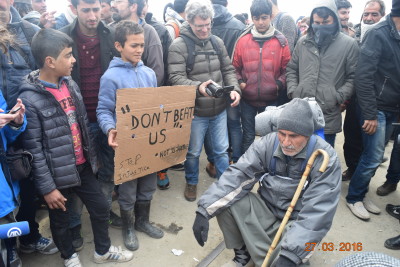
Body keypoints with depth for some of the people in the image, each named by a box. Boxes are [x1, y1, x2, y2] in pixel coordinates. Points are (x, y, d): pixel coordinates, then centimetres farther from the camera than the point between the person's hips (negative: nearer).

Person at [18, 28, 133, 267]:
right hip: (57, 174, -6)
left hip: (83, 166, 6)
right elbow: (34, 149, -18)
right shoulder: (30, 99, -21)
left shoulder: (70, 84, 0)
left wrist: (92, 156, 15)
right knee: (61, 219, 17)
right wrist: (47, 187, -14)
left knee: (101, 208, 17)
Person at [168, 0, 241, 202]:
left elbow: (228, 70, 9)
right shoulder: (178, 46, -12)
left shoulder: (217, 42, 4)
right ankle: (191, 183, 39)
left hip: (219, 109, 4)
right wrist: (198, 86, -36)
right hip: (195, 111, -4)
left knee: (221, 150, 16)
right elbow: (176, 78, -19)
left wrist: (234, 89, -9)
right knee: (193, 152, 15)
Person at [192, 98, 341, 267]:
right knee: (225, 200, -20)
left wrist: (290, 253, -39)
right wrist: (204, 210, -33)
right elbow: (237, 175, -20)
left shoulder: (326, 159, -20)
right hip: (266, 210, 4)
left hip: (296, 222, -3)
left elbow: (317, 213, -28)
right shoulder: (266, 144, -12)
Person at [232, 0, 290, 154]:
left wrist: (279, 83, -12)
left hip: (271, 99, 0)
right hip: (247, 98, 0)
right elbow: (235, 66, 7)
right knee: (248, 137, 11)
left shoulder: (281, 41, -1)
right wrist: (239, 82, -8)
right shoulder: (243, 40, 0)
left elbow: (287, 68, 3)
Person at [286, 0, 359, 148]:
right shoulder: (303, 41, 10)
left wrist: (337, 97, -10)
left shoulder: (349, 44, 0)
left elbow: (353, 77, 1)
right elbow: (291, 69, 17)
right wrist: (292, 91, 3)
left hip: (328, 115, -2)